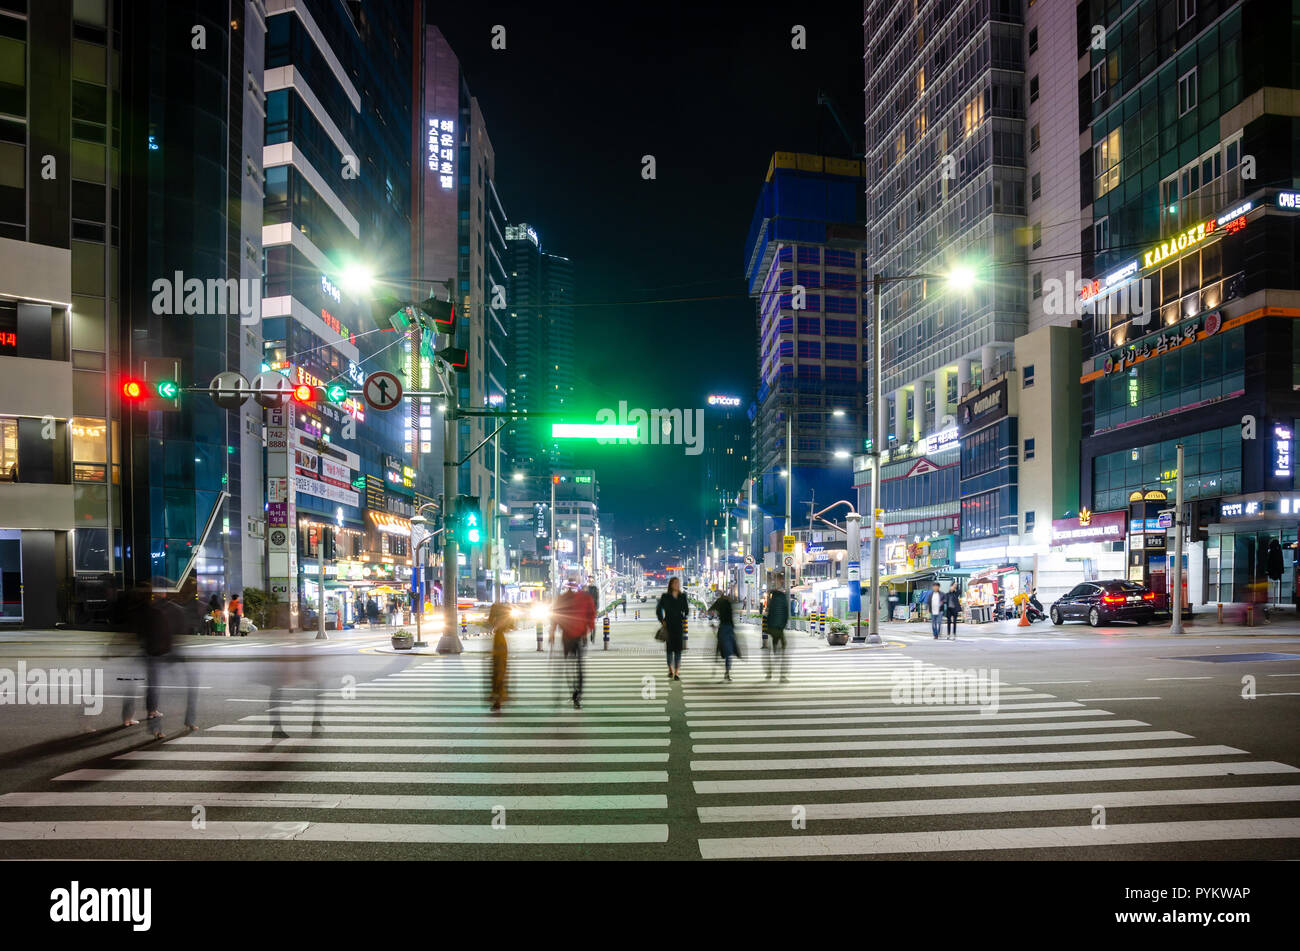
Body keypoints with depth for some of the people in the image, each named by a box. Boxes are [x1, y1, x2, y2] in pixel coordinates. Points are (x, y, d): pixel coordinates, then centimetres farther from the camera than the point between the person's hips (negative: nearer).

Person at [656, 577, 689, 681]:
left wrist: (684, 619, 1)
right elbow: (658, 610, 6)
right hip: (669, 626, -1)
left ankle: (677, 673, -4)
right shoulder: (665, 596, 0)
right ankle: (670, 670, 23)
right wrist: (662, 621, -2)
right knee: (670, 647, 4)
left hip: (679, 626, 1)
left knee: (678, 648, -5)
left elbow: (687, 611, 15)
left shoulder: (683, 597, 6)